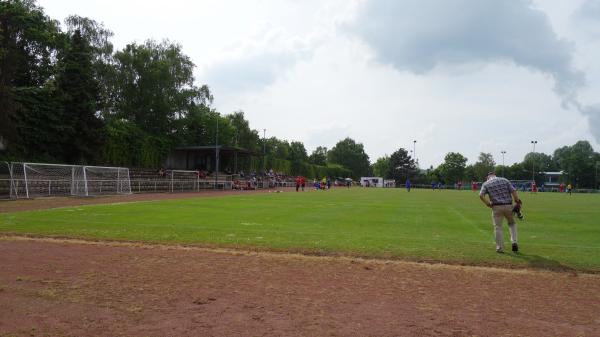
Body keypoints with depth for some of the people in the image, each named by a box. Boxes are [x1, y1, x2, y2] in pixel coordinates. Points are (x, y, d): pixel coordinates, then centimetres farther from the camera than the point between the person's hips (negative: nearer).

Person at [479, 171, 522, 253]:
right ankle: (514, 242, 10)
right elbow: (513, 191, 0)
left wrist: (488, 203, -2)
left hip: (496, 207, -2)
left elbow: (481, 195, -9)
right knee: (512, 223, 23)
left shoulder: (486, 183, 8)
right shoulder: (504, 180, 12)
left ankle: (500, 248, 10)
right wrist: (518, 202, 2)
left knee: (498, 227, 7)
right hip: (508, 206, 2)